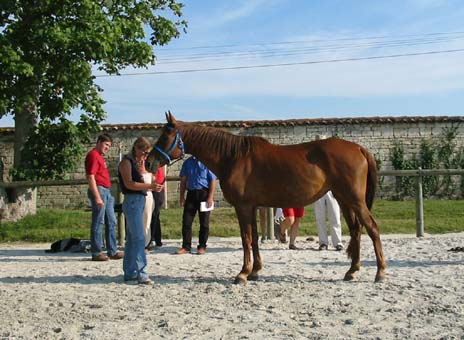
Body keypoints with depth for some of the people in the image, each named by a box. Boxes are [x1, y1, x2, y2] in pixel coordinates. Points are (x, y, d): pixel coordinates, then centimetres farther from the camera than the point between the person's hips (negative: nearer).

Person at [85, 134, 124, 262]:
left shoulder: (100, 156, 20)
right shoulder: (93, 155, -10)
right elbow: (90, 177, -18)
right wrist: (97, 197, -22)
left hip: (106, 191, 10)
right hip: (99, 190, -10)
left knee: (111, 223, 11)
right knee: (98, 223, -4)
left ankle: (112, 251, 16)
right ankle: (96, 253, 3)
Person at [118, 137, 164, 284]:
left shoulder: (136, 162, 18)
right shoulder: (126, 162, -9)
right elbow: (129, 184, -19)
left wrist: (152, 187, 4)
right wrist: (150, 186, -25)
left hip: (139, 201, 10)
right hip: (132, 201, -10)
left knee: (132, 239, 12)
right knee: (139, 238, -13)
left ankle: (130, 273, 18)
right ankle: (141, 273, -13)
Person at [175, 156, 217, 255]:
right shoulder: (187, 162, 7)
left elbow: (213, 181, -6)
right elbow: (183, 180, 12)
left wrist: (210, 197, -12)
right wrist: (182, 196, 6)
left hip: (203, 193, -3)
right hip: (191, 193, 4)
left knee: (204, 222, 5)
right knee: (186, 221, 1)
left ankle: (202, 247, 15)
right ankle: (186, 246, 9)